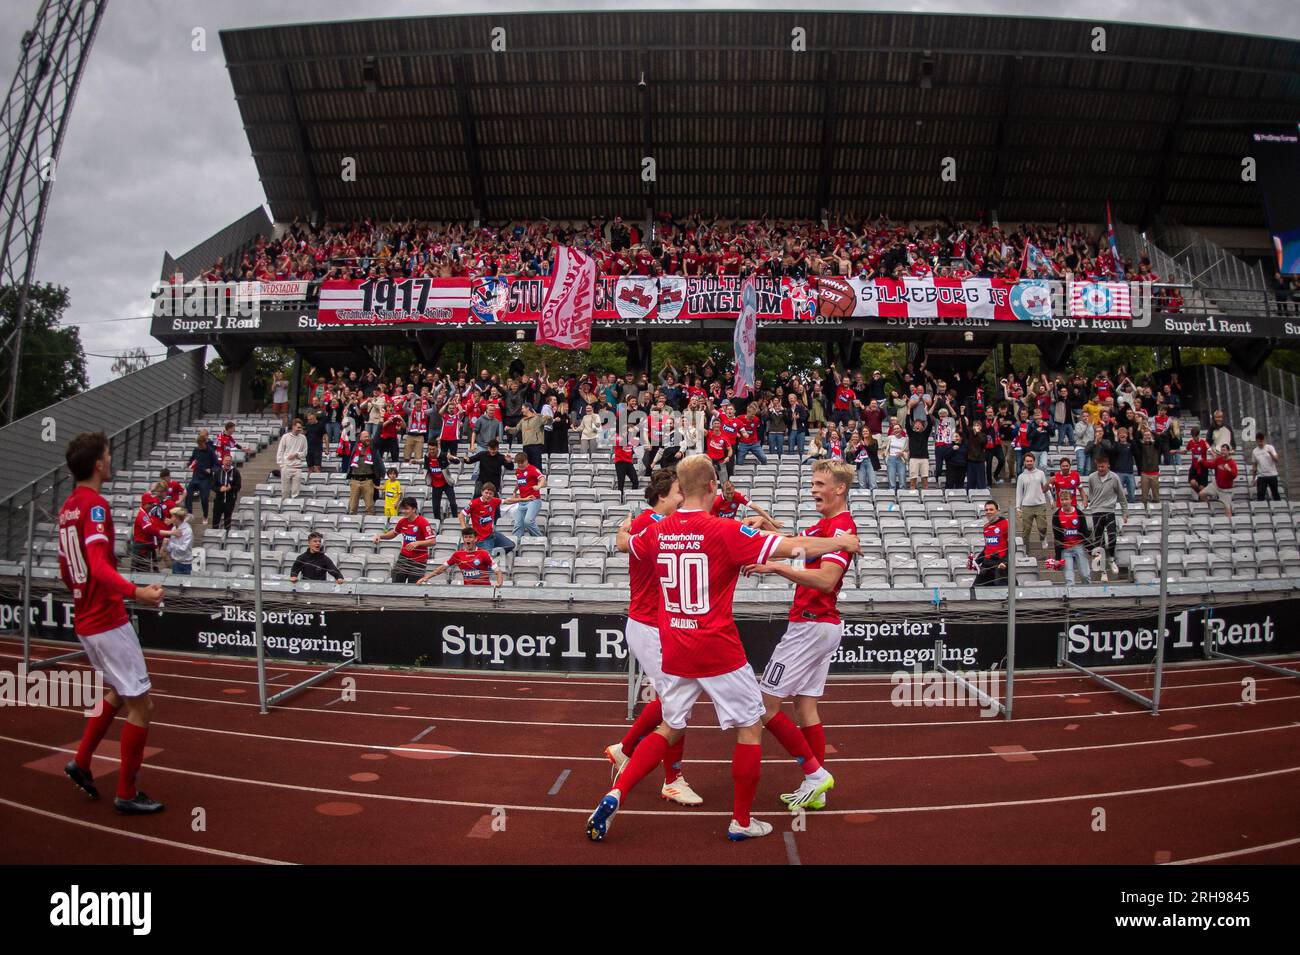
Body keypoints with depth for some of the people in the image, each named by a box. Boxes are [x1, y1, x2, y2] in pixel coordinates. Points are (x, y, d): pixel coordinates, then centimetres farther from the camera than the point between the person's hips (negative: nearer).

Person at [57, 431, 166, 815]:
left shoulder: (67, 507, 10)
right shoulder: (96, 504, -18)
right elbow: (99, 566, -31)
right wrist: (135, 592, -43)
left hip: (86, 621, 9)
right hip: (109, 623, -9)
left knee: (118, 692, 27)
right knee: (141, 705, -1)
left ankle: (81, 762, 30)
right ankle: (127, 794, 6)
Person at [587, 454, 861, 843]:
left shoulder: (658, 531, 1)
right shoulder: (725, 531, -15)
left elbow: (624, 543, 23)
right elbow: (791, 547, -15)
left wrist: (625, 529, 47)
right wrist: (840, 542, 1)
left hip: (675, 654, 6)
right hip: (719, 653, -5)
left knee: (669, 730, 20)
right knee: (751, 727, 12)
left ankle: (614, 795, 8)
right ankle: (741, 821, 20)